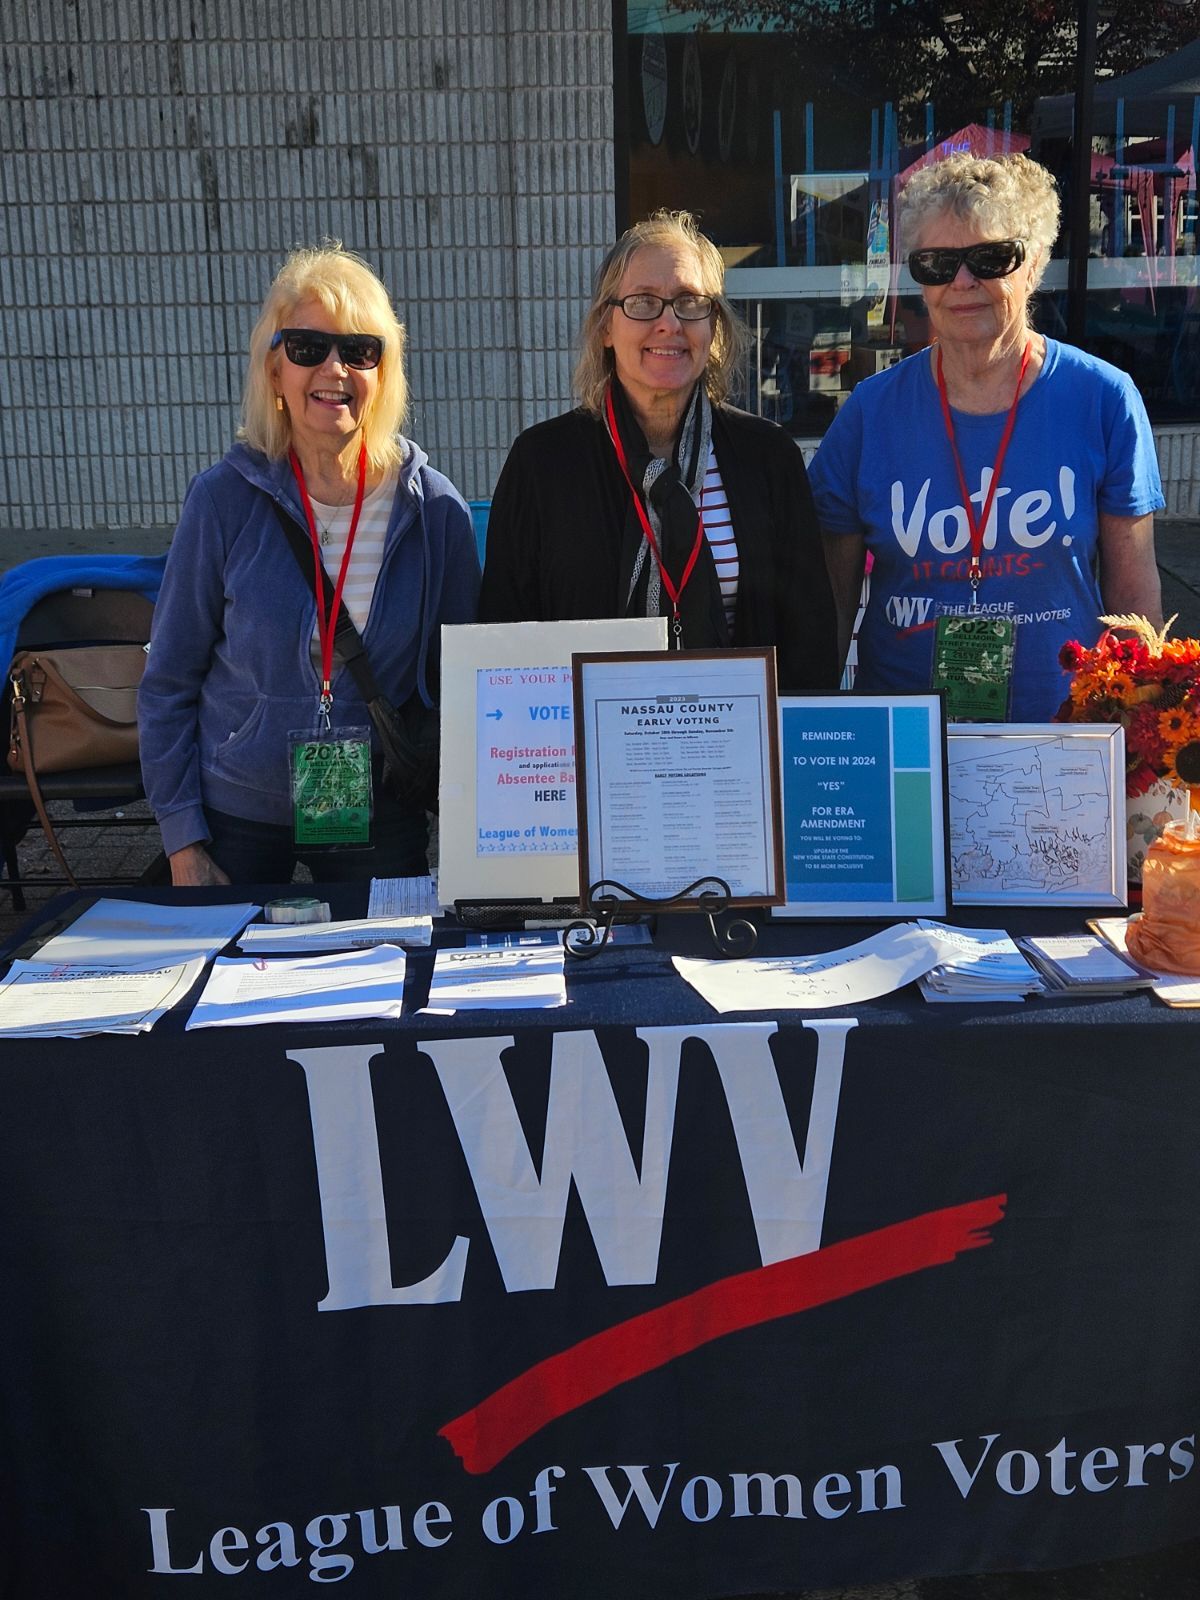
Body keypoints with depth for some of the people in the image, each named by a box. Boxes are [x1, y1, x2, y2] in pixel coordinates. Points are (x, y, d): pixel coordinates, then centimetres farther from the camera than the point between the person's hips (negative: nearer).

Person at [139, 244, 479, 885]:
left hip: (382, 823, 1)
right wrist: (184, 844, -7)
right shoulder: (224, 499, -9)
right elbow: (168, 685, -4)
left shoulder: (433, 509, -6)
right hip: (238, 816, 0)